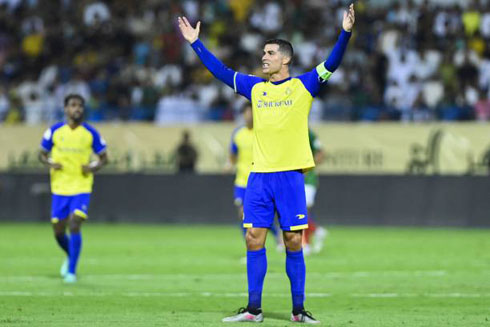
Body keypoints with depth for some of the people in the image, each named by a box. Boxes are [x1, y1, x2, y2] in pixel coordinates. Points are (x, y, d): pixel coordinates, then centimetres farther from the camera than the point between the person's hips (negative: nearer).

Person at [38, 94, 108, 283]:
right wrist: (50, 164, -12)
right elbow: (42, 154, 9)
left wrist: (93, 168, -13)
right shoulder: (54, 131, 0)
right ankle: (70, 256, 38)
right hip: (59, 188, 2)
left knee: (74, 226, -17)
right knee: (58, 231, 7)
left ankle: (71, 271, -10)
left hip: (81, 188, -2)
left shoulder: (91, 134, -2)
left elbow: (103, 158, 7)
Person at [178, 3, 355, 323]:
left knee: (293, 242, -2)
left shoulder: (303, 86, 2)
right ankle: (253, 309, 6)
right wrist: (196, 43, 20)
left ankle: (298, 309, 4)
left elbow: (332, 64, -8)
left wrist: (345, 33, -21)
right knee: (254, 239, 1)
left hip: (290, 175, -4)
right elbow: (221, 71, 20)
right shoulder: (255, 88, 13)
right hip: (259, 176, 4)